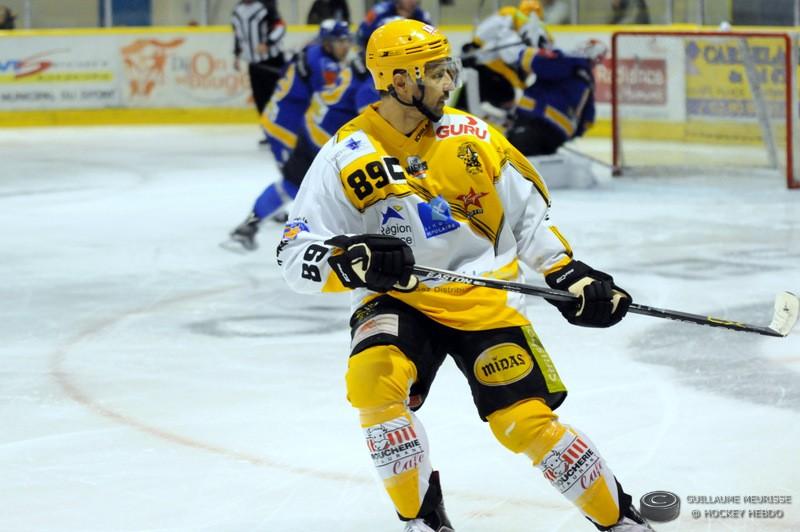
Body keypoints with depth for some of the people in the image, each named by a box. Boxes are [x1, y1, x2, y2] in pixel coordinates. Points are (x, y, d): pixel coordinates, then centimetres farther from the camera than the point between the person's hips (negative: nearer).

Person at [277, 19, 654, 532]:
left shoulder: (471, 136, -2)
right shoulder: (346, 156, -9)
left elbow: (528, 213, 10)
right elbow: (296, 256, -12)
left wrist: (572, 276, 0)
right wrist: (354, 260, -31)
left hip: (483, 297, 0)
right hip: (398, 299, 0)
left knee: (528, 422, -11)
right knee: (373, 379, -29)